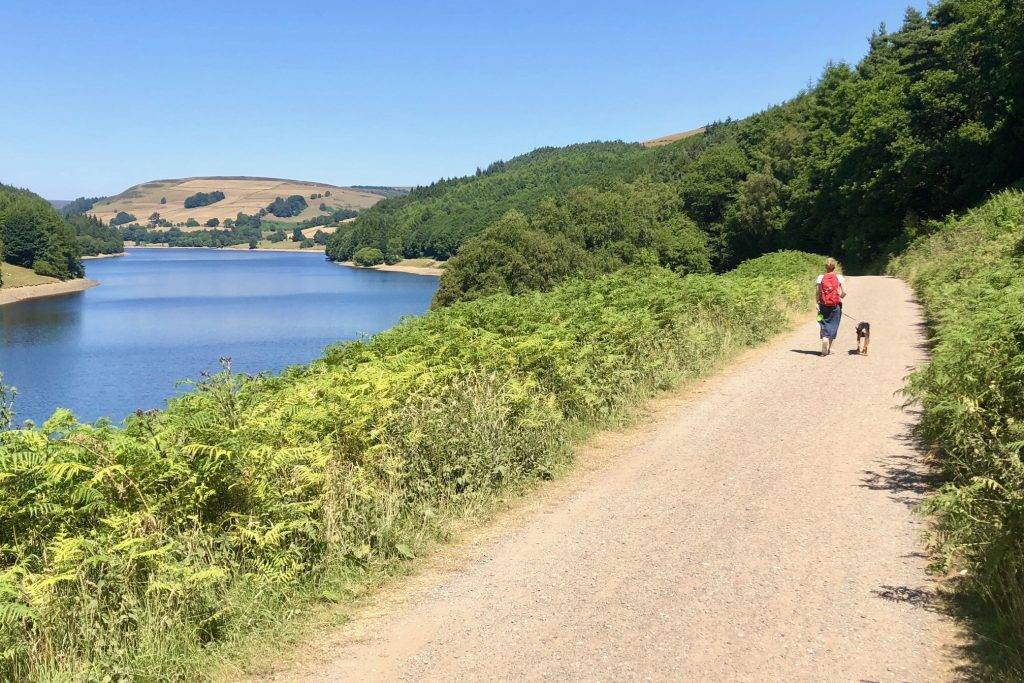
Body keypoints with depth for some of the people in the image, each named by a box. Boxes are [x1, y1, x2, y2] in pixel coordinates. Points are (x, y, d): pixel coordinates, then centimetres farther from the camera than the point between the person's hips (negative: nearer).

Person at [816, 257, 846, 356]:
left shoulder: (820, 277, -3)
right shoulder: (840, 278, -4)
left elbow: (818, 293, -3)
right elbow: (844, 292, -7)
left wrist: (817, 304, 3)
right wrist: (840, 298, 13)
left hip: (823, 305, 0)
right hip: (836, 305, 0)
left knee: (825, 325, 4)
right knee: (833, 326, 13)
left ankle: (824, 348, -16)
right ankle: (830, 348, 19)